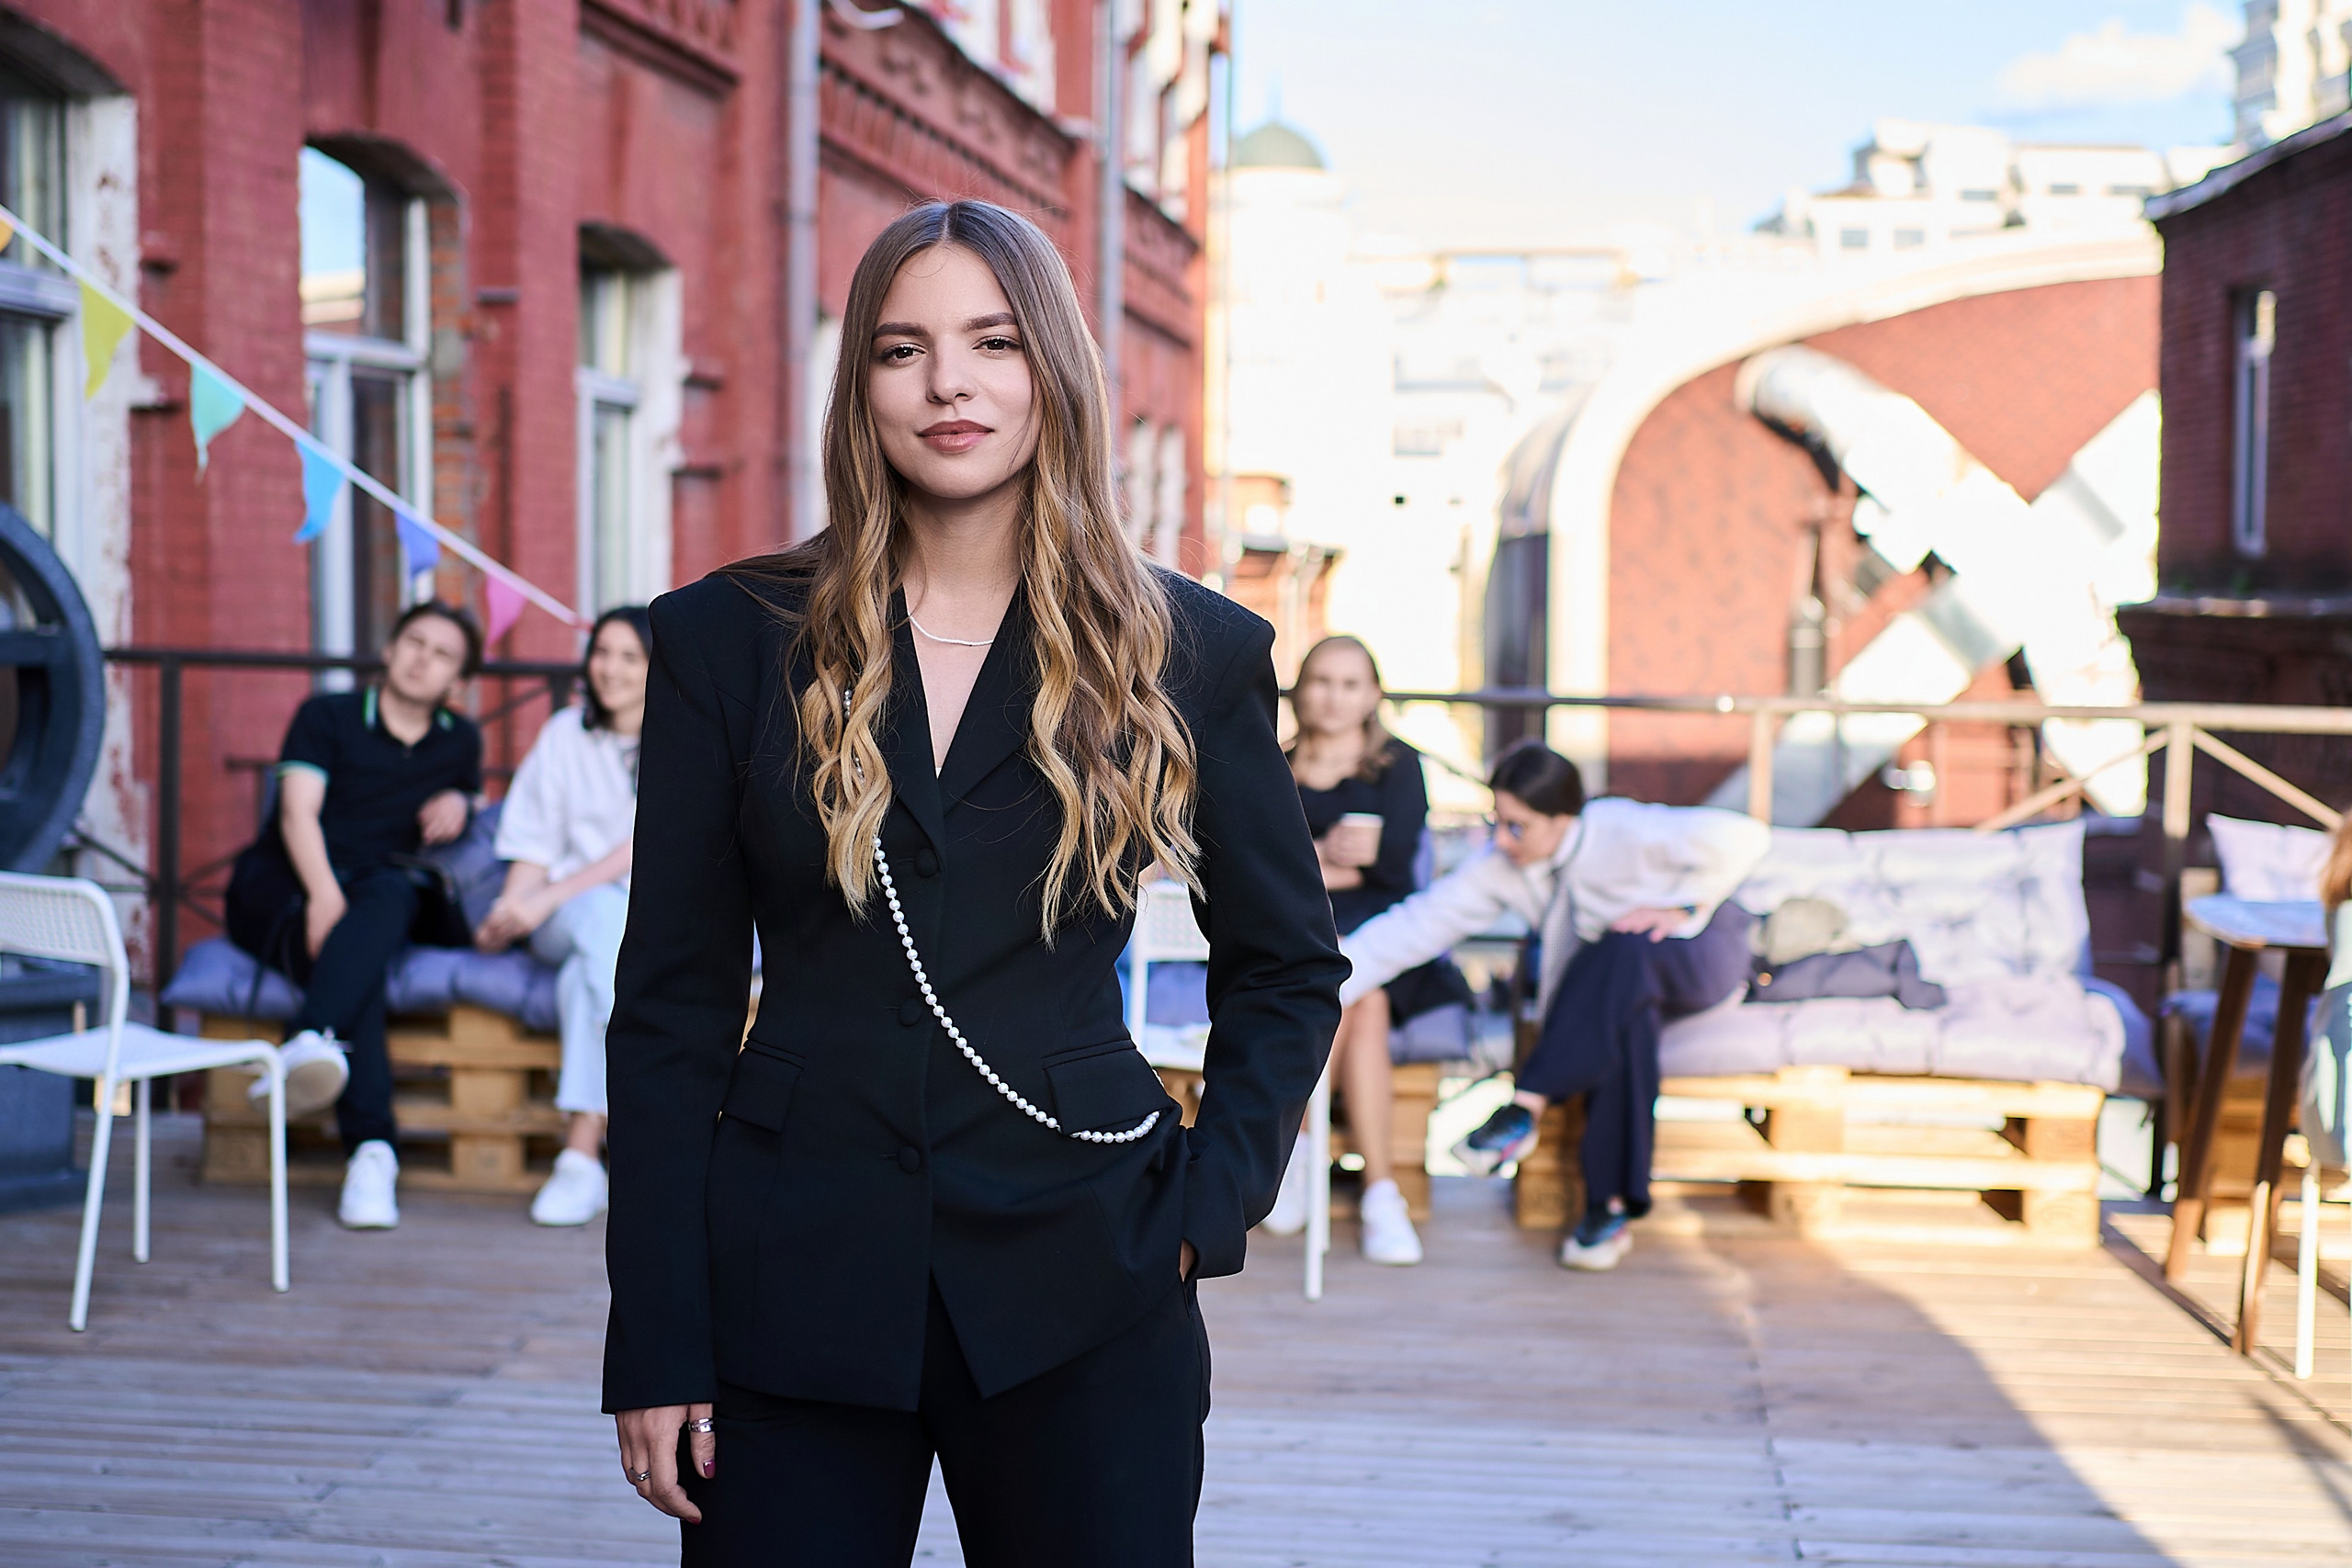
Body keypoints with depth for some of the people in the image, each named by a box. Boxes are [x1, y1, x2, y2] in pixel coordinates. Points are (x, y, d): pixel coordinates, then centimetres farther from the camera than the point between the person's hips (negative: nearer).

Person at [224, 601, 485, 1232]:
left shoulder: (461, 742, 20)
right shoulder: (328, 716, 6)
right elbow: (298, 814, -8)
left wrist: (460, 805, 3)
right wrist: (324, 896, -28)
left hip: (384, 891, 2)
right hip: (281, 886, -2)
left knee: (393, 895, -38)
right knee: (362, 967, -37)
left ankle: (313, 1040, -60)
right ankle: (371, 1150, -52)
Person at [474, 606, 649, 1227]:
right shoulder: (565, 735, 13)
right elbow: (534, 845, 10)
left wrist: (553, 895, -21)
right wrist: (513, 908, -12)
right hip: (565, 918, 2)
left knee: (586, 970, -37)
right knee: (604, 912, -37)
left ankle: (581, 1154, -44)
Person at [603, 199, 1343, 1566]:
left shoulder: (1193, 654, 2)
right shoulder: (731, 640, 2)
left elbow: (1289, 968, 14)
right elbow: (673, 1005, 2)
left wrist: (1212, 1199, -1)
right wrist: (657, 1350, -2)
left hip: (1079, 1293, 0)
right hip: (791, 1287, 0)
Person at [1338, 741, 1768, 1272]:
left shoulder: (1621, 833, -27)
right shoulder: (1501, 869, -11)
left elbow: (1744, 836, -31)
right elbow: (1416, 925, -13)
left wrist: (1685, 909, -24)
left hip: (1703, 955, -4)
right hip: (1618, 990, 4)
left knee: (1623, 954, -38)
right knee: (1622, 1023, -34)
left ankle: (1527, 1107, -37)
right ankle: (1611, 1206, -35)